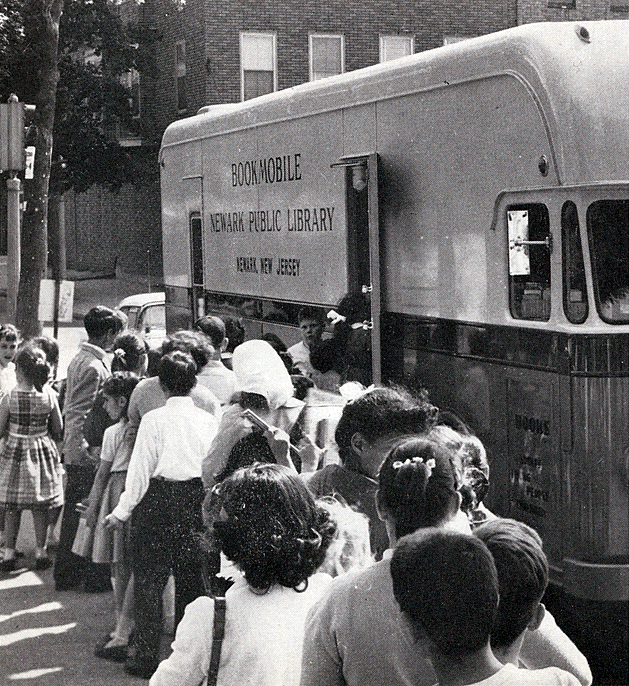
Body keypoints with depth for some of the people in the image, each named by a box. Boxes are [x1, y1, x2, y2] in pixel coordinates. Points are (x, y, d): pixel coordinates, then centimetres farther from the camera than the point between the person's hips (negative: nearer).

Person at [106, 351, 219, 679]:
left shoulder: (153, 419, -9)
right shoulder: (209, 420, 0)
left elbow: (141, 468, -7)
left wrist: (124, 509, 1)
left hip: (159, 498, -3)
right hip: (198, 500, 4)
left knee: (149, 578, 4)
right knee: (190, 578, 13)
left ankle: (145, 654, 5)